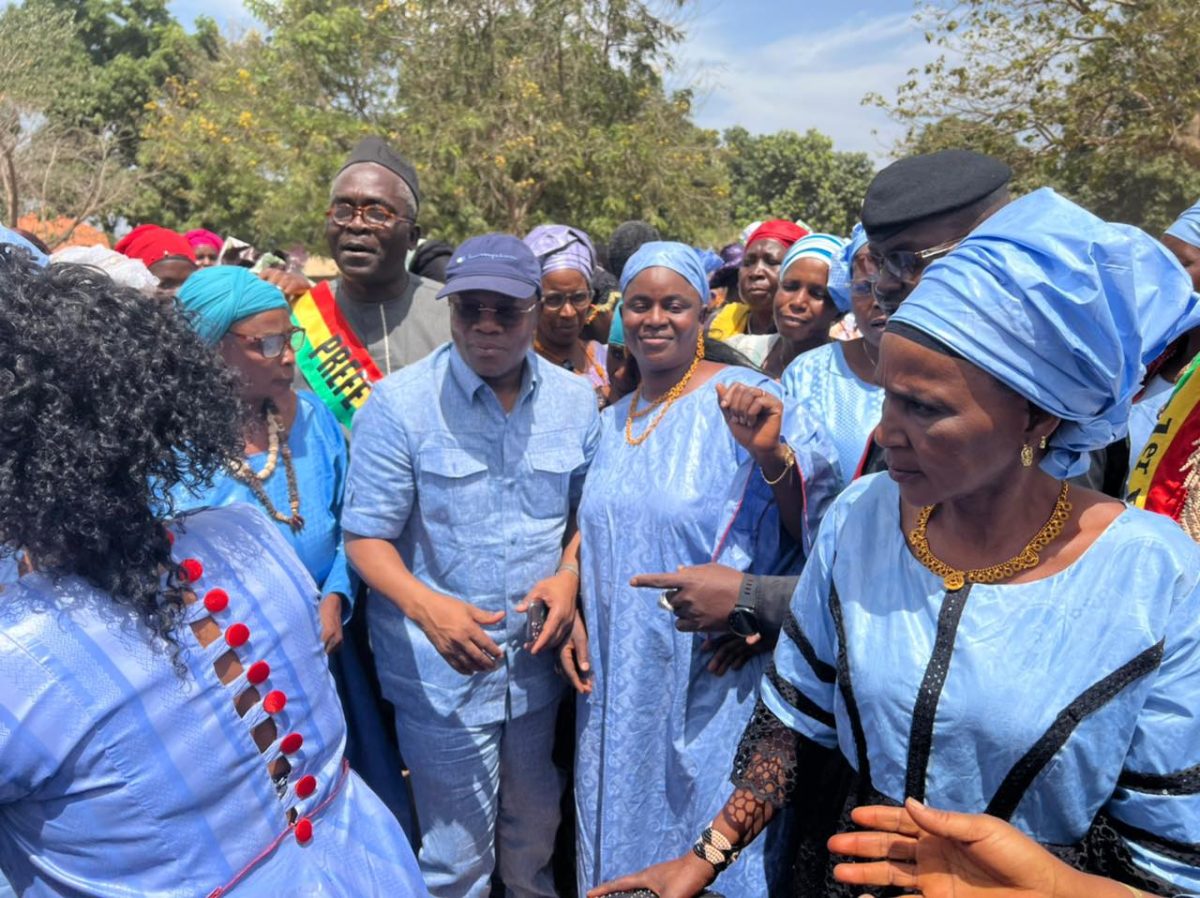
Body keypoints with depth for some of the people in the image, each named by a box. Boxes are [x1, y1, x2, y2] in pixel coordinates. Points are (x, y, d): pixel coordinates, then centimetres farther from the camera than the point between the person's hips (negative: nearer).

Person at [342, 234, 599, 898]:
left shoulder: (576, 401, -1)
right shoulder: (398, 403, -13)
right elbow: (366, 535, -11)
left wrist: (570, 574, -11)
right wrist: (424, 605, -28)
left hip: (538, 659, 4)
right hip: (441, 668, -3)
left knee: (534, 837, 26)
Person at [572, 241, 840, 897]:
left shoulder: (740, 401, -13)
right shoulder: (613, 420, 7)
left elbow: (812, 532, -16)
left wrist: (769, 453, -31)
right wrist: (575, 615, 7)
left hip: (713, 680, -6)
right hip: (617, 683, 6)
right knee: (619, 832, 23)